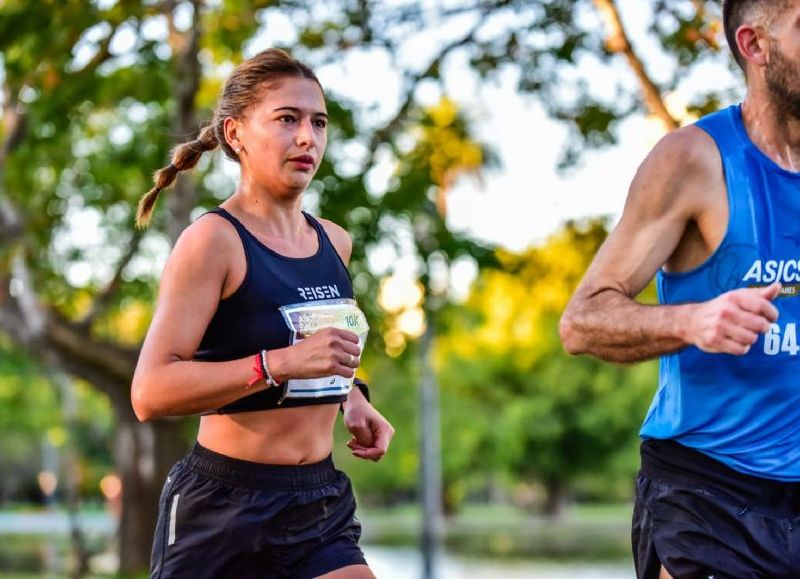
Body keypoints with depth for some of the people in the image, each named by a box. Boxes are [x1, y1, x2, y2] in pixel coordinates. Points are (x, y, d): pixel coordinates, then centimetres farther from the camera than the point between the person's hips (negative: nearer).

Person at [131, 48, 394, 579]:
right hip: (224, 508, -6)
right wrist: (281, 364, -29)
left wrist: (351, 396, 10)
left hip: (322, 505, 6)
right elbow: (151, 392, -21)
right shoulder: (213, 240, -12)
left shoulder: (334, 242, 9)